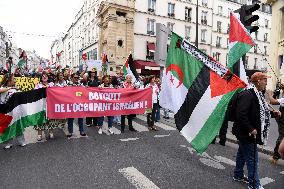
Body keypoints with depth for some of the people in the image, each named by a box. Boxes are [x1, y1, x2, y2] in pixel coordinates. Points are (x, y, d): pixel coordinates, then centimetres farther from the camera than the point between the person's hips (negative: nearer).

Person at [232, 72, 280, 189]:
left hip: (246, 132, 10)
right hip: (246, 133, -10)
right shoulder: (247, 94, -23)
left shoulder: (256, 94, 10)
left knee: (242, 153, 21)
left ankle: (238, 175, 38)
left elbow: (260, 112, 18)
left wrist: (273, 113, 8)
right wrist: (251, 129, -23)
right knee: (252, 158, 1)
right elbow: (241, 114, -29)